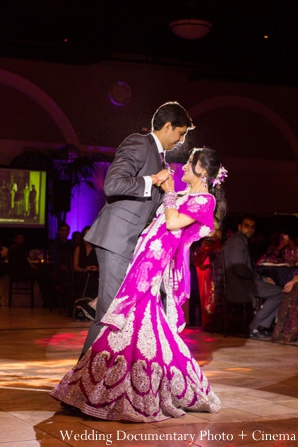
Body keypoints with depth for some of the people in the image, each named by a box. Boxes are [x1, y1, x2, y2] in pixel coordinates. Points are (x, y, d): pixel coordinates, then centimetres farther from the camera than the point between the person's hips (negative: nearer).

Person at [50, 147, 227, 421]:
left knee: (139, 319, -11)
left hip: (157, 262, -9)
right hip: (146, 261, 9)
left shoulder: (205, 200, -5)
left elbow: (172, 223, -17)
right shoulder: (187, 196, 21)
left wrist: (170, 192, -4)